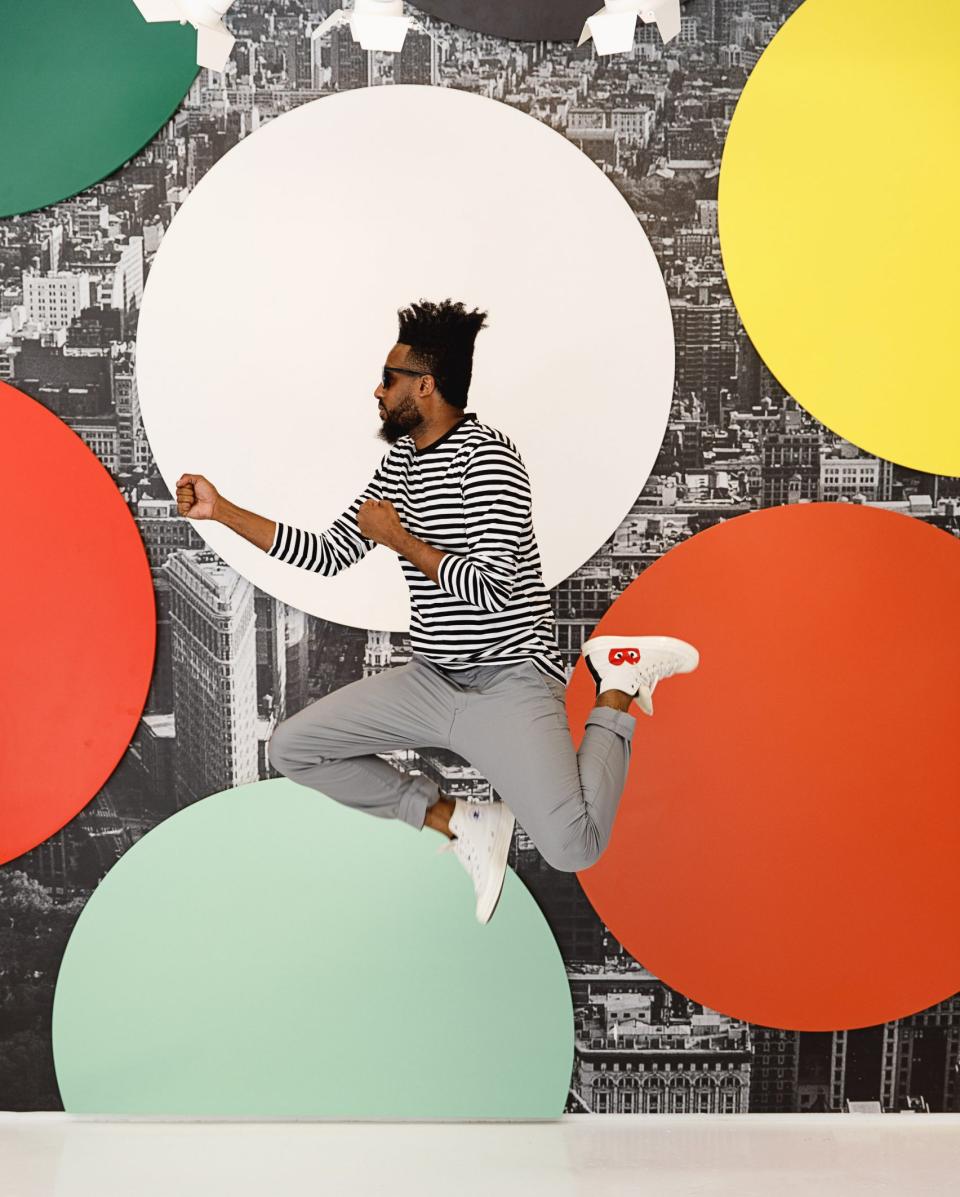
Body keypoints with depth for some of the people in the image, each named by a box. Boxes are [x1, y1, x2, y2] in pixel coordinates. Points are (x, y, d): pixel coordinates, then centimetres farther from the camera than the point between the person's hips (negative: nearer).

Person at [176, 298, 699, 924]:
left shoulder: (487, 455, -15)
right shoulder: (401, 460, 11)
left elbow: (492, 587, -23)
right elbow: (330, 555, 11)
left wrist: (399, 538, -12)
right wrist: (222, 510, 8)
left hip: (507, 681, -8)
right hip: (430, 679, 8)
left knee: (573, 847, -23)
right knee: (291, 748, 2)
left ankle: (618, 685, 4)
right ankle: (463, 821, 5)